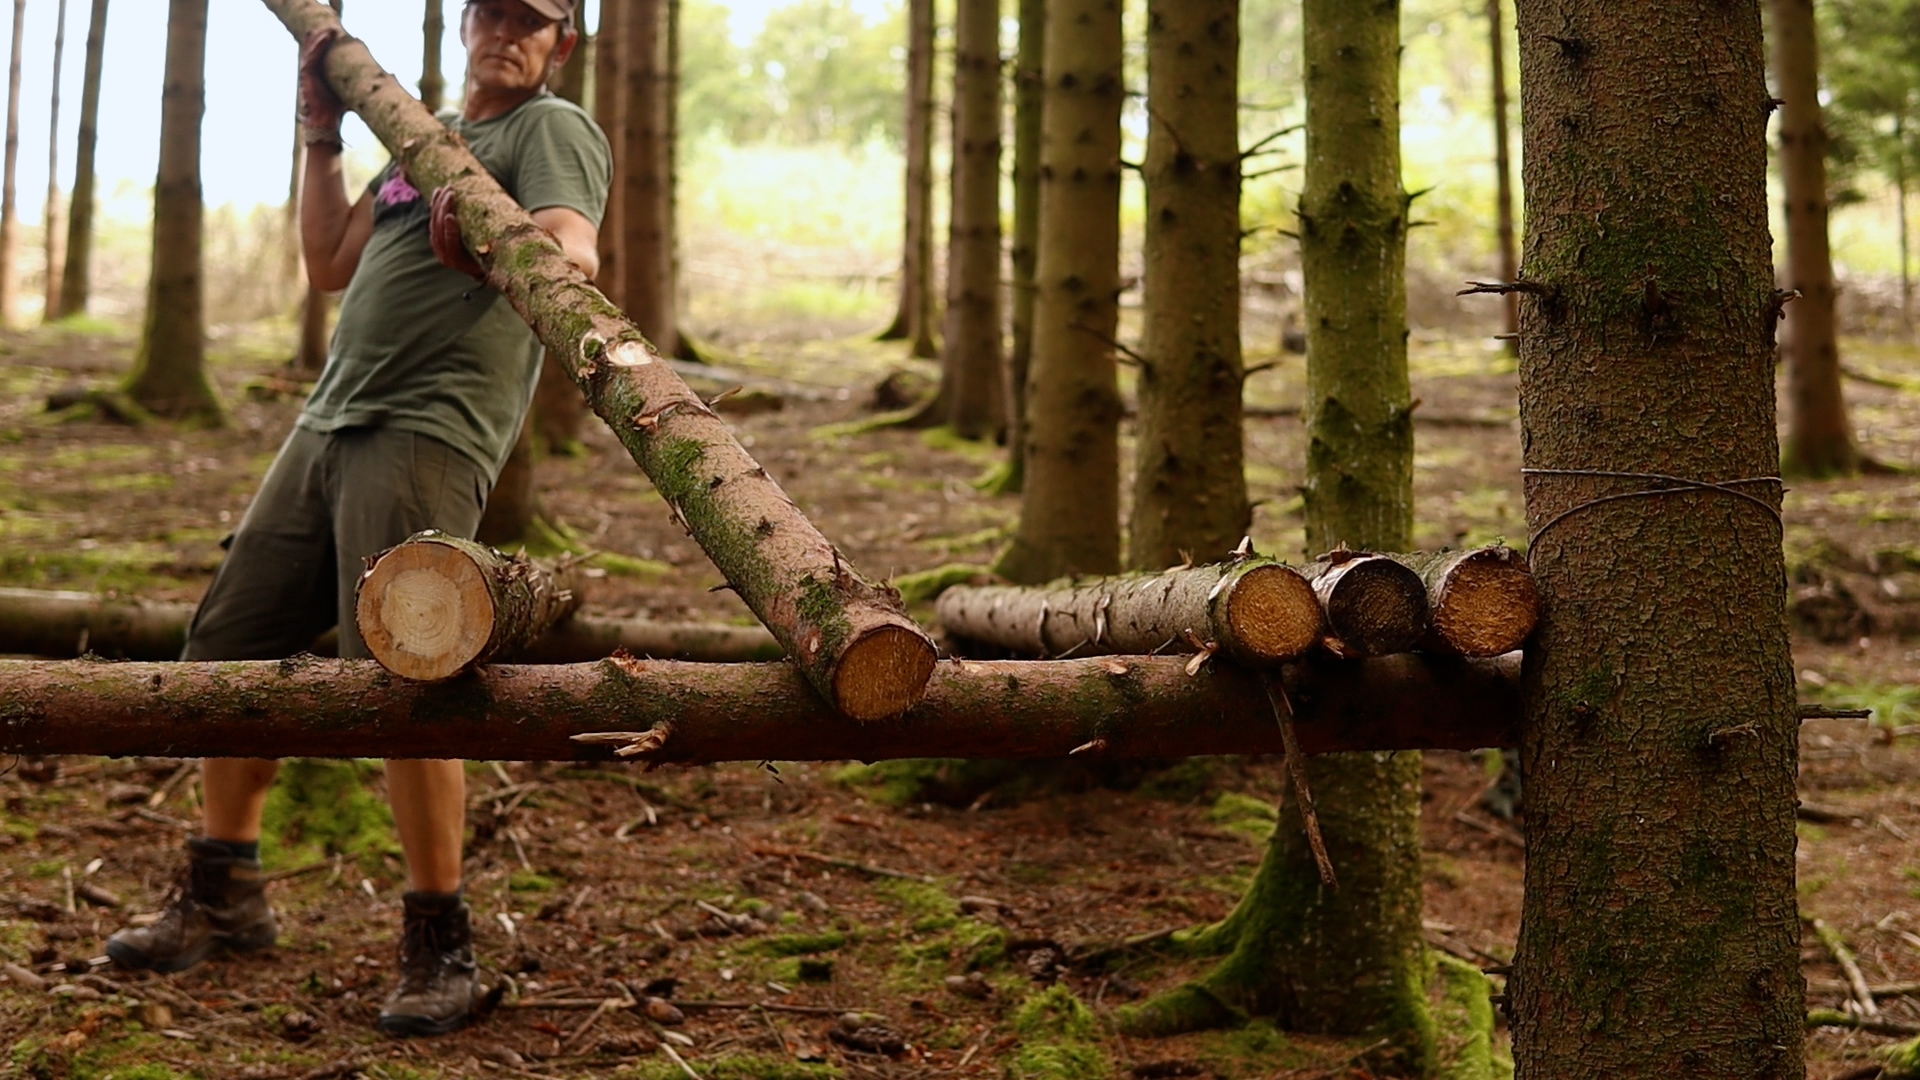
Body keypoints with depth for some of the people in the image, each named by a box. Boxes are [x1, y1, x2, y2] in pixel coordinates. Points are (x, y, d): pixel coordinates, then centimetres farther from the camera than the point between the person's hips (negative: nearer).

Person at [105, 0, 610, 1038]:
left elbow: (575, 252, -19)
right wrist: (321, 137, 17)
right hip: (328, 420, 8)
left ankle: (439, 946, -5)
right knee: (227, 643, 10)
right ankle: (222, 899, 25)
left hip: (430, 434, -8)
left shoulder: (554, 129, 1)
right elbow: (330, 265, 23)